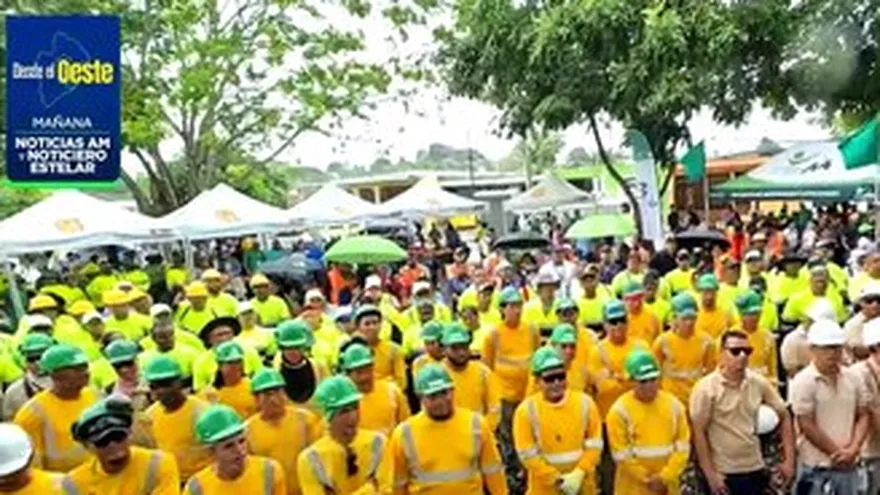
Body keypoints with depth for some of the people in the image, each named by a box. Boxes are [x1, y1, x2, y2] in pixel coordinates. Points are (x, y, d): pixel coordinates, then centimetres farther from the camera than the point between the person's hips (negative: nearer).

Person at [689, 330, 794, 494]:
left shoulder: (759, 383, -1)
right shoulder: (706, 388, -13)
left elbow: (785, 416, 8)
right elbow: (699, 433, -12)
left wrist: (789, 459, 2)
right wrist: (710, 474, -15)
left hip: (755, 470, 5)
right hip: (723, 474, -4)